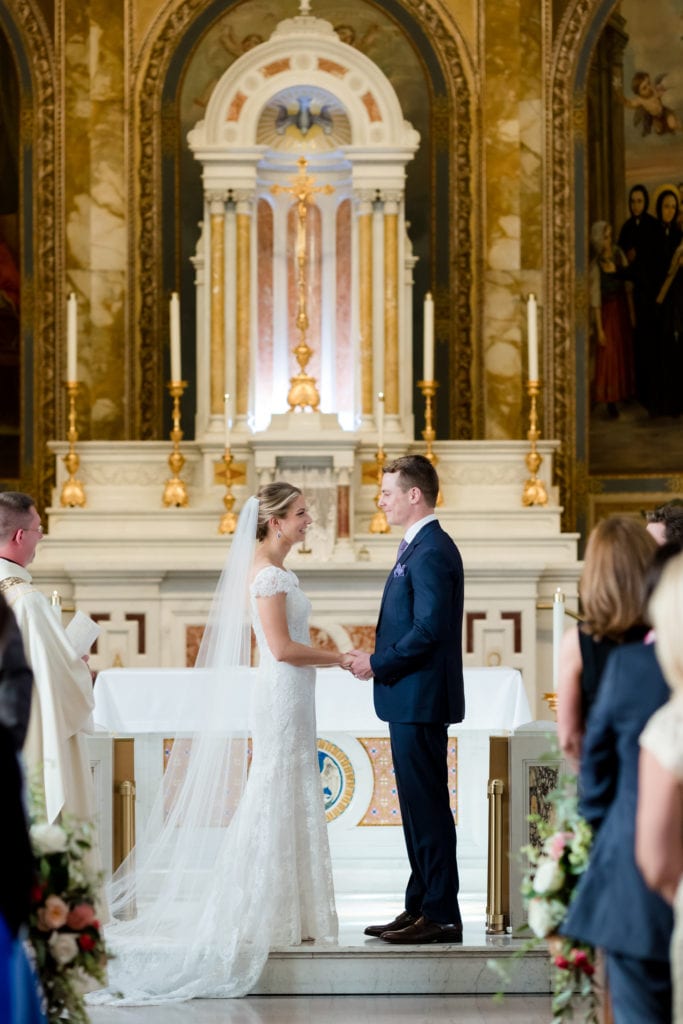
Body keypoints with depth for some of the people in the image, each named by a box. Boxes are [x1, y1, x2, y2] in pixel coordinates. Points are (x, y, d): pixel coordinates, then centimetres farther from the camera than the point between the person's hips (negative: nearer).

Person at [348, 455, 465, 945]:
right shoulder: (422, 546, 16)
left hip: (420, 700, -11)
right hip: (411, 701, 11)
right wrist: (380, 660, 9)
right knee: (418, 806, 13)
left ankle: (441, 914, -2)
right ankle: (421, 907, 19)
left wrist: (378, 664, -14)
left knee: (428, 805, -6)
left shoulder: (430, 552, -16)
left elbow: (428, 630, -23)